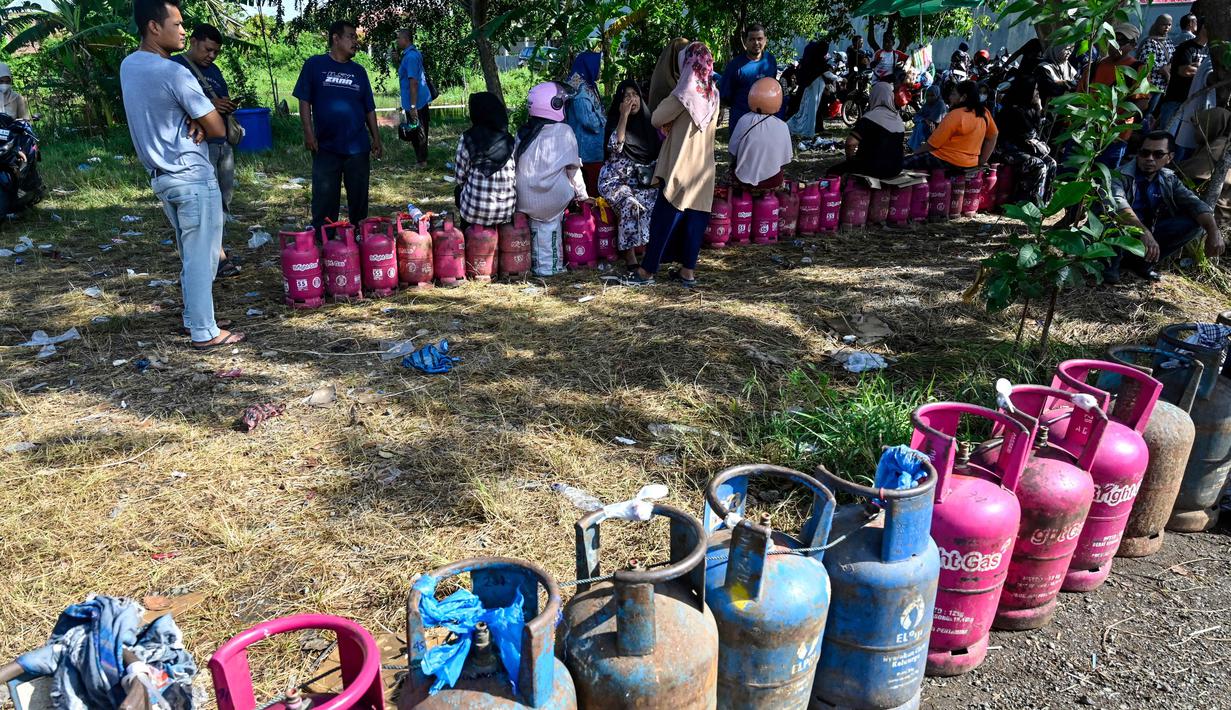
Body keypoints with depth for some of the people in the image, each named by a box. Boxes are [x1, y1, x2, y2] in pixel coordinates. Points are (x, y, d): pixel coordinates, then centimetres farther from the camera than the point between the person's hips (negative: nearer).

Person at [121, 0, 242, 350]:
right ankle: (205, 332, 4)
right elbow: (218, 129, -16)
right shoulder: (175, 73, -19)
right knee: (202, 256, -2)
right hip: (193, 177, -9)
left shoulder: (128, 66, 8)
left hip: (160, 176, 9)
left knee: (190, 253, 20)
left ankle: (193, 318, 28)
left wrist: (190, 120, -3)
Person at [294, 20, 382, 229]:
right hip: (325, 147, -3)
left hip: (358, 147, 3)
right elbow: (304, 101, -1)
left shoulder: (359, 71, 11)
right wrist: (309, 133, -9)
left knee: (359, 198, 9)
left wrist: (376, 138, 6)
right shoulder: (314, 65, 1)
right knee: (324, 200, 3)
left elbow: (369, 108, 13)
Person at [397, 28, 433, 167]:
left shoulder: (410, 56, -18)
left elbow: (413, 82, -23)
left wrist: (413, 106, -24)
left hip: (416, 103, -10)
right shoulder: (415, 53, 12)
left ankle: (422, 161, 7)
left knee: (417, 134, -1)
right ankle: (422, 159, 24)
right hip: (423, 101, 10)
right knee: (420, 132, 15)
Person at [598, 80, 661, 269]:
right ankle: (630, 257, -29)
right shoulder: (614, 120, -1)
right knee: (630, 204, -33)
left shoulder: (647, 121, 10)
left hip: (641, 181, 4)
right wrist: (624, 115, -20)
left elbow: (659, 151, 15)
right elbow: (615, 147, -19)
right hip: (614, 180, -4)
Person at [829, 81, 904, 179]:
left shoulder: (871, 117, -15)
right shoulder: (898, 118, 9)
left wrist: (849, 159, -7)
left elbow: (850, 142, -26)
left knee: (833, 171, 3)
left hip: (875, 168, -8)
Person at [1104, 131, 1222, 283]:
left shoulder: (1169, 180, 2)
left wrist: (1213, 231, -27)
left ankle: (1140, 261, -5)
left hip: (1149, 234, 6)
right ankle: (1113, 261, -11)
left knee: (1196, 222, -10)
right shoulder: (1121, 175, -17)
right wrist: (1143, 231, -50)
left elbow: (1194, 203, -8)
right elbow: (1117, 202, -37)